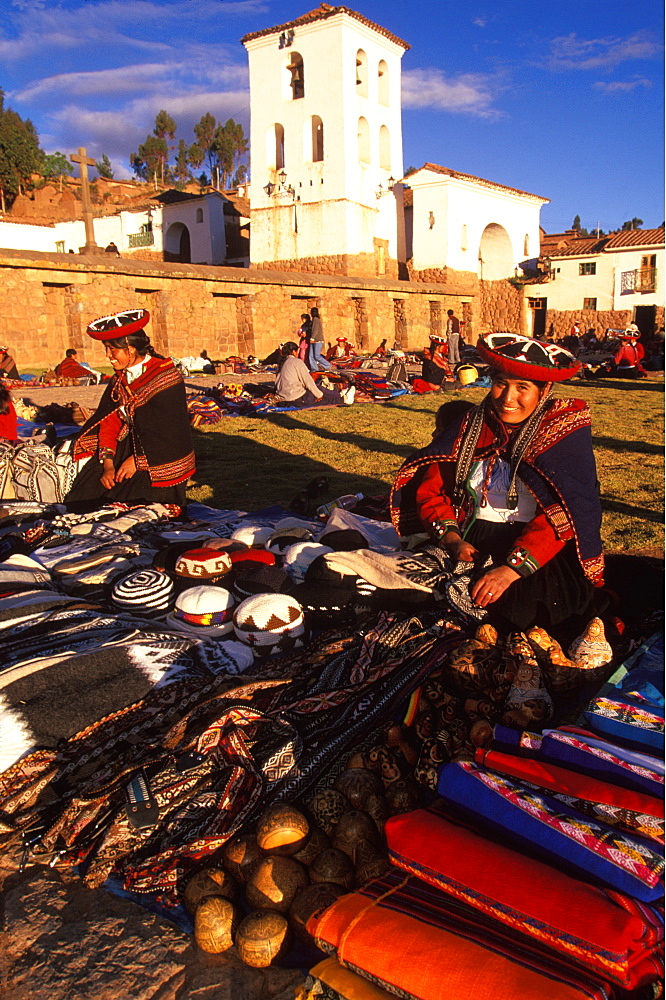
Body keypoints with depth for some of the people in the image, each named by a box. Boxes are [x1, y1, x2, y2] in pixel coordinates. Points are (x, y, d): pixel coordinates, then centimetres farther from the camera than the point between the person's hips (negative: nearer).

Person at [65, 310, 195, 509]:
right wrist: (108, 462, -10)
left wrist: (137, 460, -17)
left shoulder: (165, 375, -13)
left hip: (159, 459, -7)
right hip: (125, 448, 7)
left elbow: (169, 430, -16)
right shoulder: (120, 379, 10)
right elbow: (109, 421, 4)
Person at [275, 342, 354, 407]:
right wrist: (319, 394, -1)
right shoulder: (296, 362, -12)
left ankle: (338, 395, 33)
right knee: (319, 388, 10)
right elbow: (307, 381, -12)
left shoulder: (282, 363, 13)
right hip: (297, 399, -8)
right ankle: (343, 398, 26)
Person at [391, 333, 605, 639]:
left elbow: (566, 512, -15)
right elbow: (430, 489, 8)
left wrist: (513, 567, -28)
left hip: (540, 549, -3)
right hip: (471, 544, 4)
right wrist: (451, 539, -12)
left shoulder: (565, 430, -3)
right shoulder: (471, 426, 8)